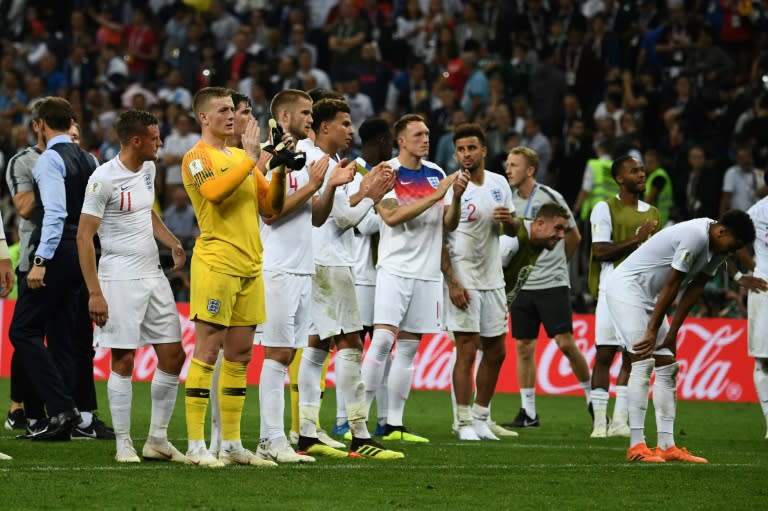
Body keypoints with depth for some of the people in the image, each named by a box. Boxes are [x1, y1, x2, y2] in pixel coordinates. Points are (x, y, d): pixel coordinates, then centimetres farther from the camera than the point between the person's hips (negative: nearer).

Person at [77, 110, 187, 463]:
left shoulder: (148, 169, 10)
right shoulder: (104, 178, -14)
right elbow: (84, 235, -14)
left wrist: (174, 244, 10)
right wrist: (94, 292, -18)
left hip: (153, 275, 8)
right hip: (120, 278, -8)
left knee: (173, 356, 7)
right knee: (123, 361, -4)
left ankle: (158, 440, 16)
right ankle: (123, 444, 5)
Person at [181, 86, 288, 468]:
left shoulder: (241, 156, 19)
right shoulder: (197, 157, -4)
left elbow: (271, 205, 17)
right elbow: (214, 191, -25)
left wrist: (279, 173, 1)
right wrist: (250, 158, -18)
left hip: (249, 264, 8)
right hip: (216, 262, -8)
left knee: (239, 355, 9)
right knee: (208, 351, -8)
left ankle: (231, 443, 14)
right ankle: (196, 445, -7)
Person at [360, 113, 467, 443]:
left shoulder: (436, 174, 11)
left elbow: (449, 223, 10)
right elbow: (391, 216, -19)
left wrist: (456, 196, -8)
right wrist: (436, 196, -19)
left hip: (427, 273, 6)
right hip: (395, 269, -6)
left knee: (409, 347, 6)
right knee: (382, 339, -15)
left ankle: (394, 424, 9)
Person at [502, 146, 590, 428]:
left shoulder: (550, 198, -7)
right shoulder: (509, 199, 5)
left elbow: (573, 236, 6)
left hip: (552, 283, -4)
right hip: (521, 285, 4)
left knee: (565, 343, -7)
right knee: (523, 347, 3)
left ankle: (592, 398, 9)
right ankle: (528, 412, 9)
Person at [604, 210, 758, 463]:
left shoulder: (717, 247, 4)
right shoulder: (695, 237, -26)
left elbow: (694, 290, 6)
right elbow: (672, 286, -22)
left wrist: (671, 333, 2)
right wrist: (653, 332, -15)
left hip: (650, 295, 10)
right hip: (626, 287, -10)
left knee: (667, 368, 5)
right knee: (643, 364, -16)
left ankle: (667, 446, 4)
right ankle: (636, 446, -17)